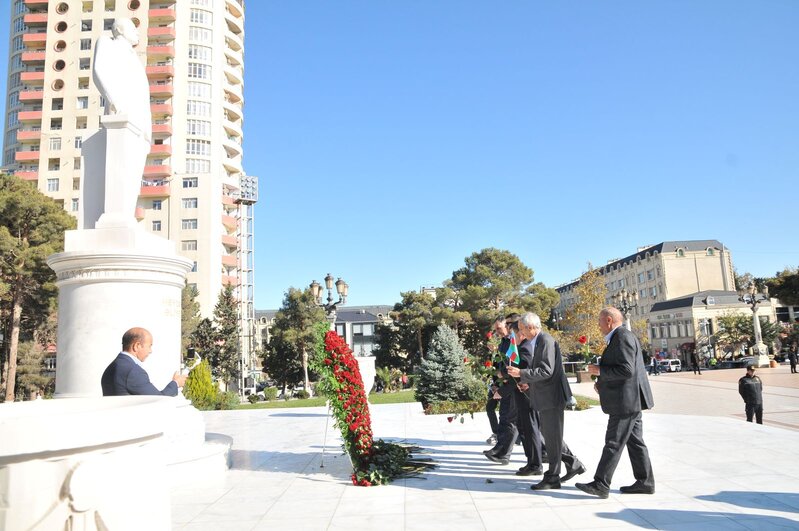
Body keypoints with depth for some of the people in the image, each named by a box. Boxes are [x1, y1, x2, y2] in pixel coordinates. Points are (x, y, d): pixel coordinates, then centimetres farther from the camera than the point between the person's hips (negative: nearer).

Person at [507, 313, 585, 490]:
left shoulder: (546, 341, -18)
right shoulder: (536, 342, 12)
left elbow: (546, 371, -24)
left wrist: (521, 373, -22)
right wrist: (528, 382, 9)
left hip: (552, 396, -10)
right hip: (545, 396, 10)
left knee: (552, 437, 0)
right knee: (548, 434, 17)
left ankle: (552, 478, 10)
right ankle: (573, 464, 27)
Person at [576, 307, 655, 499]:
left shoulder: (622, 337, -17)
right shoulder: (622, 336, 16)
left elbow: (627, 370, -25)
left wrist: (600, 370, -17)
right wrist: (602, 381, 13)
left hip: (626, 402, -10)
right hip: (630, 401, 10)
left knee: (614, 444, -6)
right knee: (634, 442, 14)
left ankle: (600, 485, -1)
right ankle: (645, 482, 21)